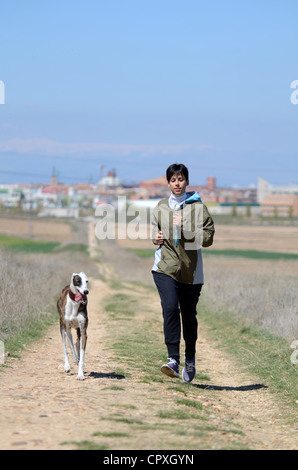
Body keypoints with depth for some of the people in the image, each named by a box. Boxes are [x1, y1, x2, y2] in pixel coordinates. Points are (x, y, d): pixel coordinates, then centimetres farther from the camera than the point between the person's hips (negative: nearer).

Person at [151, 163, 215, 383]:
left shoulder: (198, 207, -2)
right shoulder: (161, 207, 9)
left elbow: (208, 237, -8)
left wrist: (184, 229, -20)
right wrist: (157, 237, 2)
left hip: (190, 269, -1)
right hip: (166, 267, 1)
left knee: (189, 315, 8)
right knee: (170, 309, -19)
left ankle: (190, 360, 28)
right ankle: (173, 360, -23)